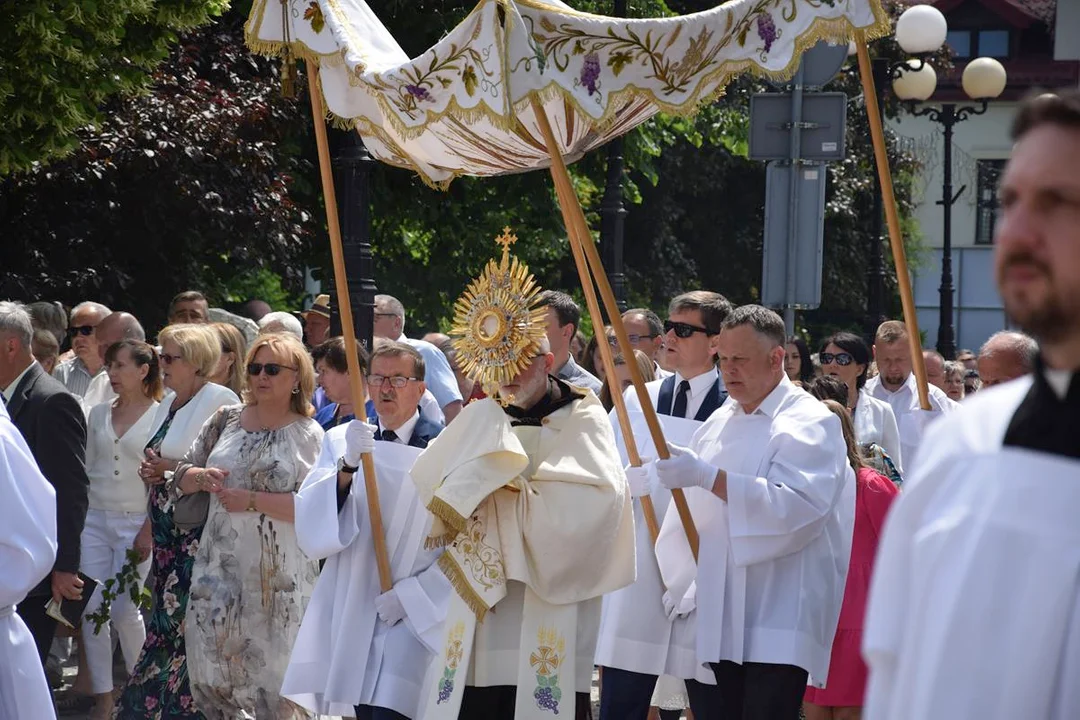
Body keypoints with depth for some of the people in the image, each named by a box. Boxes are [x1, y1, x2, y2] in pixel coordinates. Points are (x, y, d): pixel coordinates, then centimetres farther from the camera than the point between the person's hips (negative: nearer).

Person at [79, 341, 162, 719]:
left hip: (136, 523, -4)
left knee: (124, 610, -5)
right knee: (92, 610, -2)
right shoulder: (98, 414, 9)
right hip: (94, 519, 4)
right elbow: (86, 469, 13)